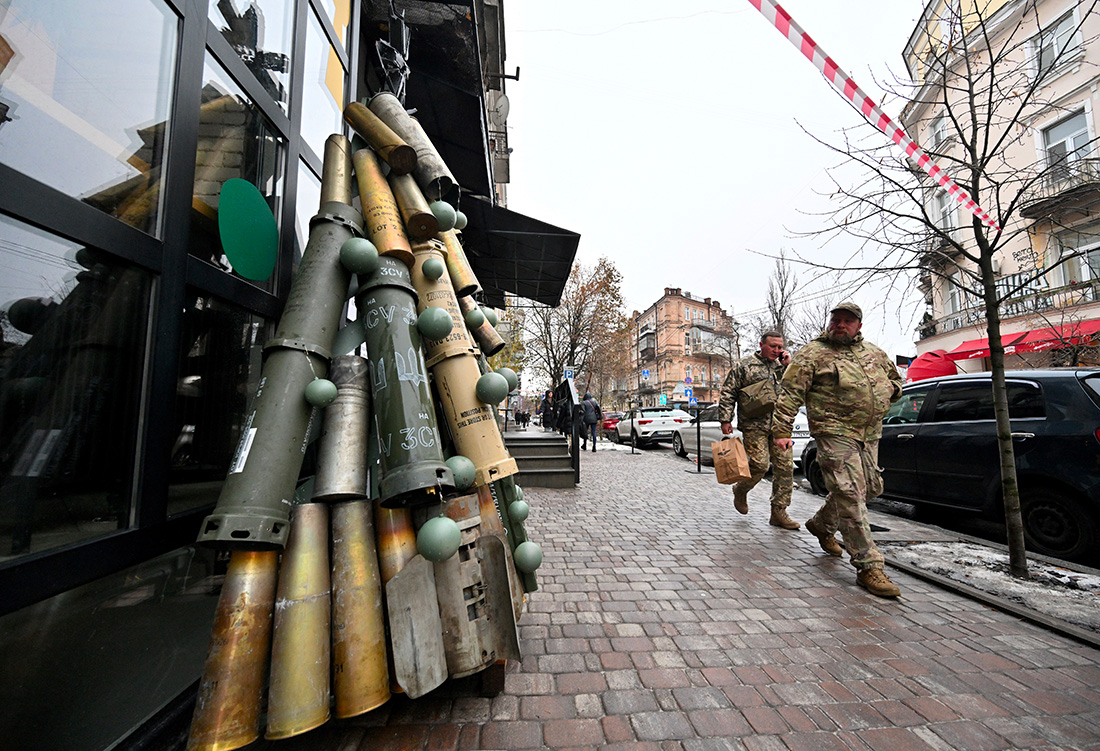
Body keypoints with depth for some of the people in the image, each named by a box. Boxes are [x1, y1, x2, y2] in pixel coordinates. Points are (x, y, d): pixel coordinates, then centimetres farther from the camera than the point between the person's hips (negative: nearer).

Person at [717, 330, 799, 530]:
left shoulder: (782, 366, 16)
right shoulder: (743, 366, 1)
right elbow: (727, 393, -1)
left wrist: (788, 366, 1)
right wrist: (725, 420, -7)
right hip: (754, 425, -5)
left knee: (785, 466, 1)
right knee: (760, 464, -12)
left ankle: (779, 512, 12)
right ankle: (740, 490, 19)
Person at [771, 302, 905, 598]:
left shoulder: (874, 353, 16)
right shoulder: (812, 354, -4)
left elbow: (895, 378, 33)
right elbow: (790, 394, -10)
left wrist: (890, 389, 7)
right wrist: (781, 430, -18)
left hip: (870, 434, 8)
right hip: (835, 433, -7)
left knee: (868, 488, 16)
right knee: (850, 495, -10)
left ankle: (821, 524, 39)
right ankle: (868, 566, -2)